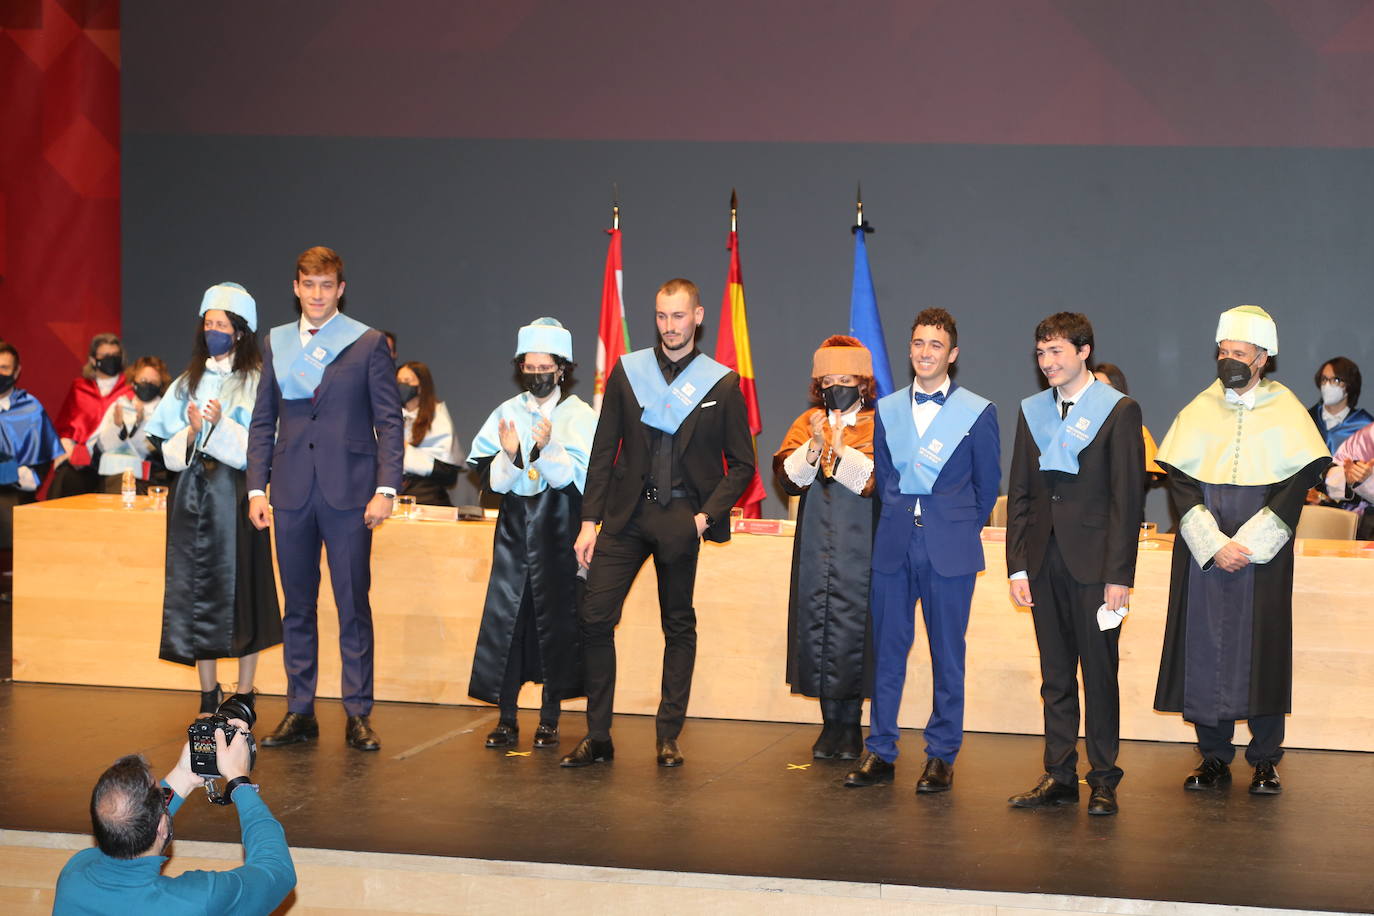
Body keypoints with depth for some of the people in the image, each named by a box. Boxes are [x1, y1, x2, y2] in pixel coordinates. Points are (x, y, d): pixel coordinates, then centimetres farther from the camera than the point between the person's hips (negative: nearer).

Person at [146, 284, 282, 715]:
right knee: (195, 592, 4)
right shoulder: (188, 383, 14)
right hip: (192, 497, 4)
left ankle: (243, 696, 6)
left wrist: (221, 425, -19)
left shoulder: (257, 383, 0)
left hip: (235, 497, -4)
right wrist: (192, 430, -9)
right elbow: (169, 452, 10)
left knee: (240, 590, -2)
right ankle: (208, 697, 12)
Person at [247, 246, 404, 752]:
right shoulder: (276, 344, 11)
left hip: (348, 494, -3)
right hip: (292, 493, 3)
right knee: (297, 607, 8)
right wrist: (256, 487, 4)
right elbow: (263, 421, 13)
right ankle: (299, 713, 16)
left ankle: (358, 714, 7)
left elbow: (389, 421, -1)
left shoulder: (368, 343, 1)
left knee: (353, 606, 0)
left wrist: (385, 488, -9)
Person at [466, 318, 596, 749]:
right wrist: (508, 455, -18)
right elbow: (494, 480, 2)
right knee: (504, 618, -2)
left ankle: (549, 721, 9)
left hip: (558, 531, -2)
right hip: (514, 526, 2)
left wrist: (548, 447, -25)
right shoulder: (506, 414, 7)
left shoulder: (580, 415, 0)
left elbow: (577, 479, -10)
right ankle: (506, 720, 4)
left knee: (555, 620, 0)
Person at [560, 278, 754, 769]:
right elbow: (604, 451, 7)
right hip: (626, 512, 1)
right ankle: (597, 736, 2)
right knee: (594, 617, -7)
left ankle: (669, 737, 14)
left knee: (679, 626, 6)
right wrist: (589, 521, 1)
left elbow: (741, 465, 4)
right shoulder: (626, 371, 7)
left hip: (681, 518, -1)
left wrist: (707, 515, -10)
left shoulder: (722, 383, 2)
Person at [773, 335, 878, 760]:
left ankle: (850, 724, 9)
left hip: (860, 548, -3)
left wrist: (840, 451, -23)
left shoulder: (877, 425, 0)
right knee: (816, 629, 3)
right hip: (816, 546, 3)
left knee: (853, 629, -3)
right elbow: (788, 478, -1)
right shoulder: (808, 422, 11)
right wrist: (814, 446, -17)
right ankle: (831, 723, 13)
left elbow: (875, 479, -13)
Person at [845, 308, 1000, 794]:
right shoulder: (887, 410, 9)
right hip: (894, 547, 3)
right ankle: (879, 752, 11)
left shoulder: (978, 412, 0)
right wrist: (900, 524, 13)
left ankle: (942, 756, 11)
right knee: (887, 650, 4)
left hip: (950, 550, -3)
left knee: (947, 655, 2)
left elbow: (987, 485, 7)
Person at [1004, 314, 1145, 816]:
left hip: (1094, 564, -5)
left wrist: (1119, 575, -12)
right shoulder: (1032, 411, 12)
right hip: (1045, 561, 5)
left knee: (1099, 674, 1)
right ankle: (1059, 776, 15)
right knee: (1055, 676, 9)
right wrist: (1018, 565, 5)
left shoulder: (1119, 411, -3)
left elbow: (1128, 497, -7)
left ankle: (1103, 780, 9)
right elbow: (1019, 494, 13)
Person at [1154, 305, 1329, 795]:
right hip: (1204, 553, 2)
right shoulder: (1199, 412, 5)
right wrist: (1215, 544, -11)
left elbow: (1297, 483, -4)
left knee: (1262, 647, -1)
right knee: (1206, 648, 1)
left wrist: (1249, 544, -12)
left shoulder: (1285, 411, 1)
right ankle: (1214, 758, 10)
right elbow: (1181, 484, 1)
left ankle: (1265, 759, 9)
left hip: (1263, 554, -2)